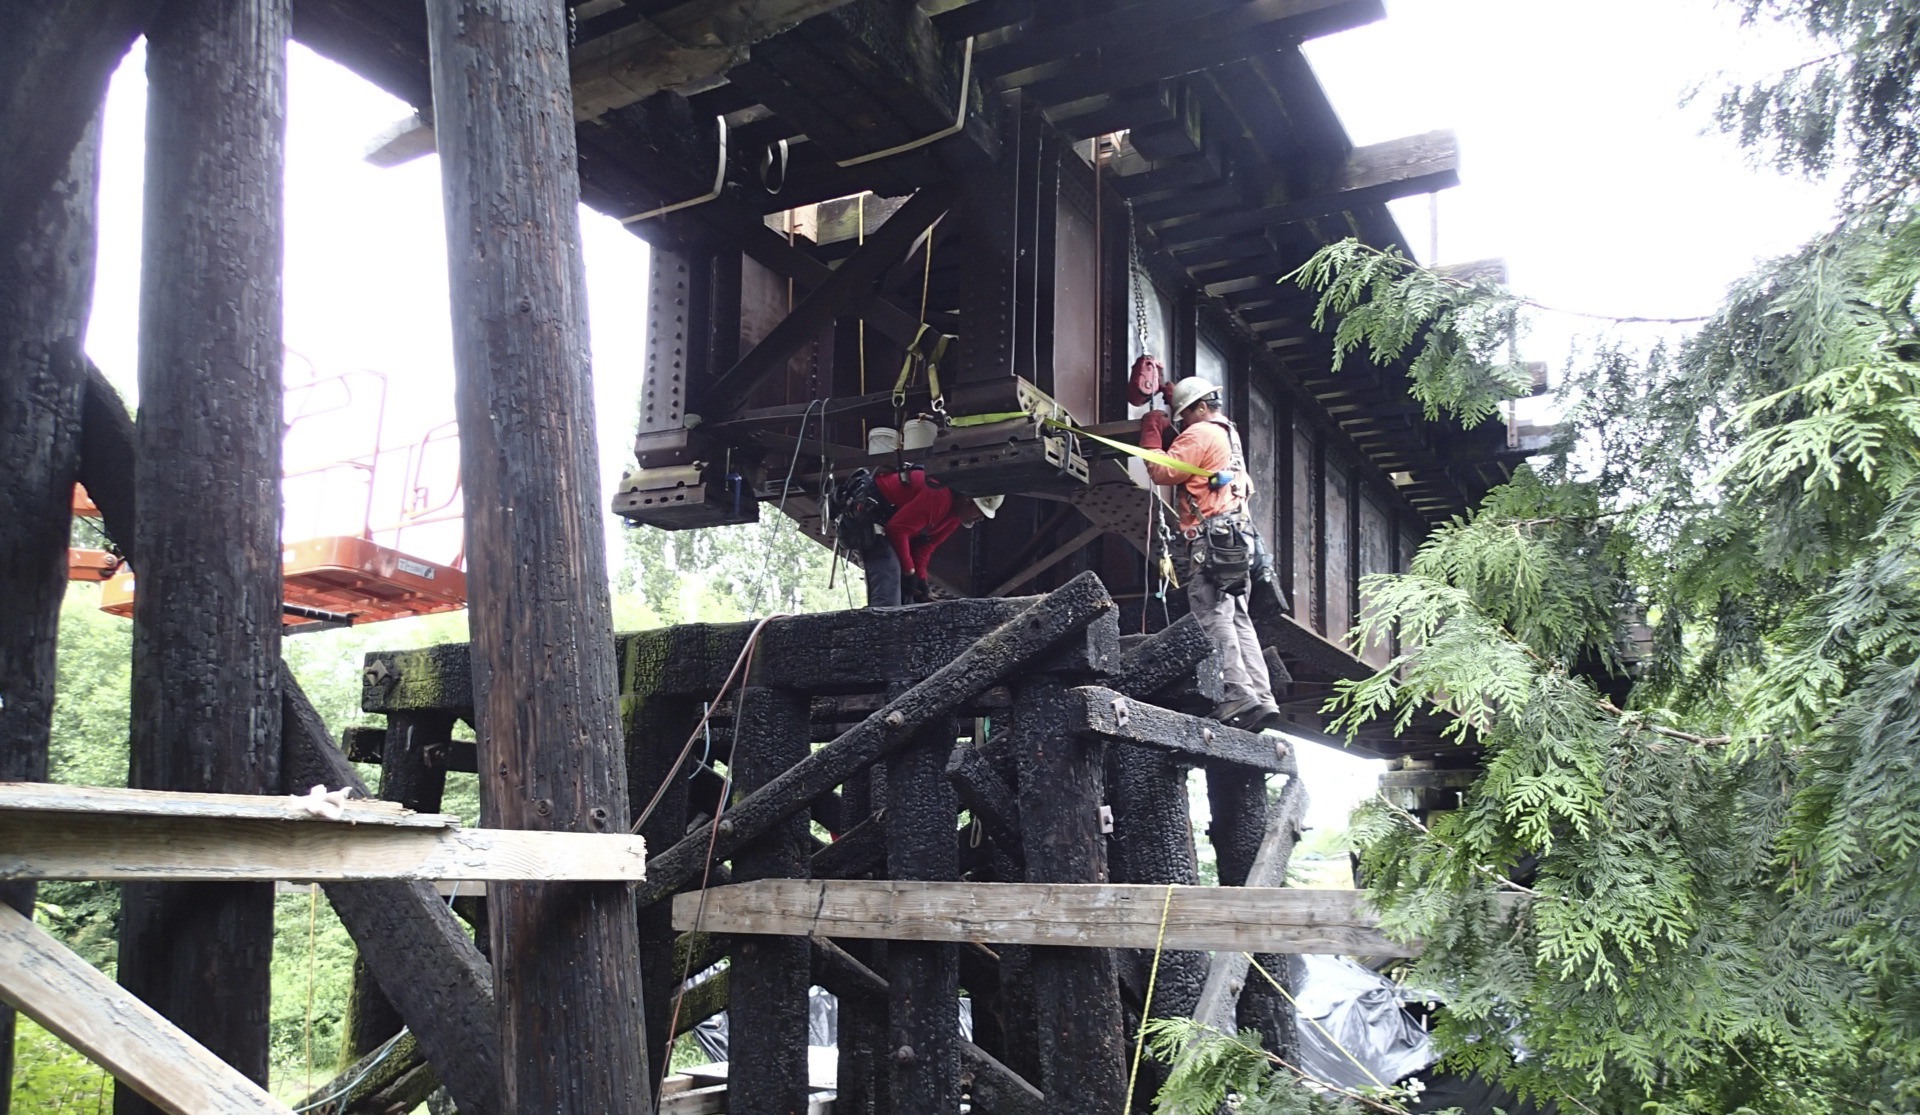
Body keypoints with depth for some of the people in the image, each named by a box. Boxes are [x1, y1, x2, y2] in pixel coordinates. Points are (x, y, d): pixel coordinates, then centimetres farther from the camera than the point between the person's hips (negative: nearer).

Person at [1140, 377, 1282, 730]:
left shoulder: (1201, 433, -4)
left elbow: (1162, 472, -10)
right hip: (1236, 539, 9)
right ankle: (1261, 697, 0)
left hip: (1212, 539, -9)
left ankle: (1238, 694, -21)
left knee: (1213, 617, -13)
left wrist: (1151, 433, 5)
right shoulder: (1229, 435, 26)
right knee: (1237, 620, 6)